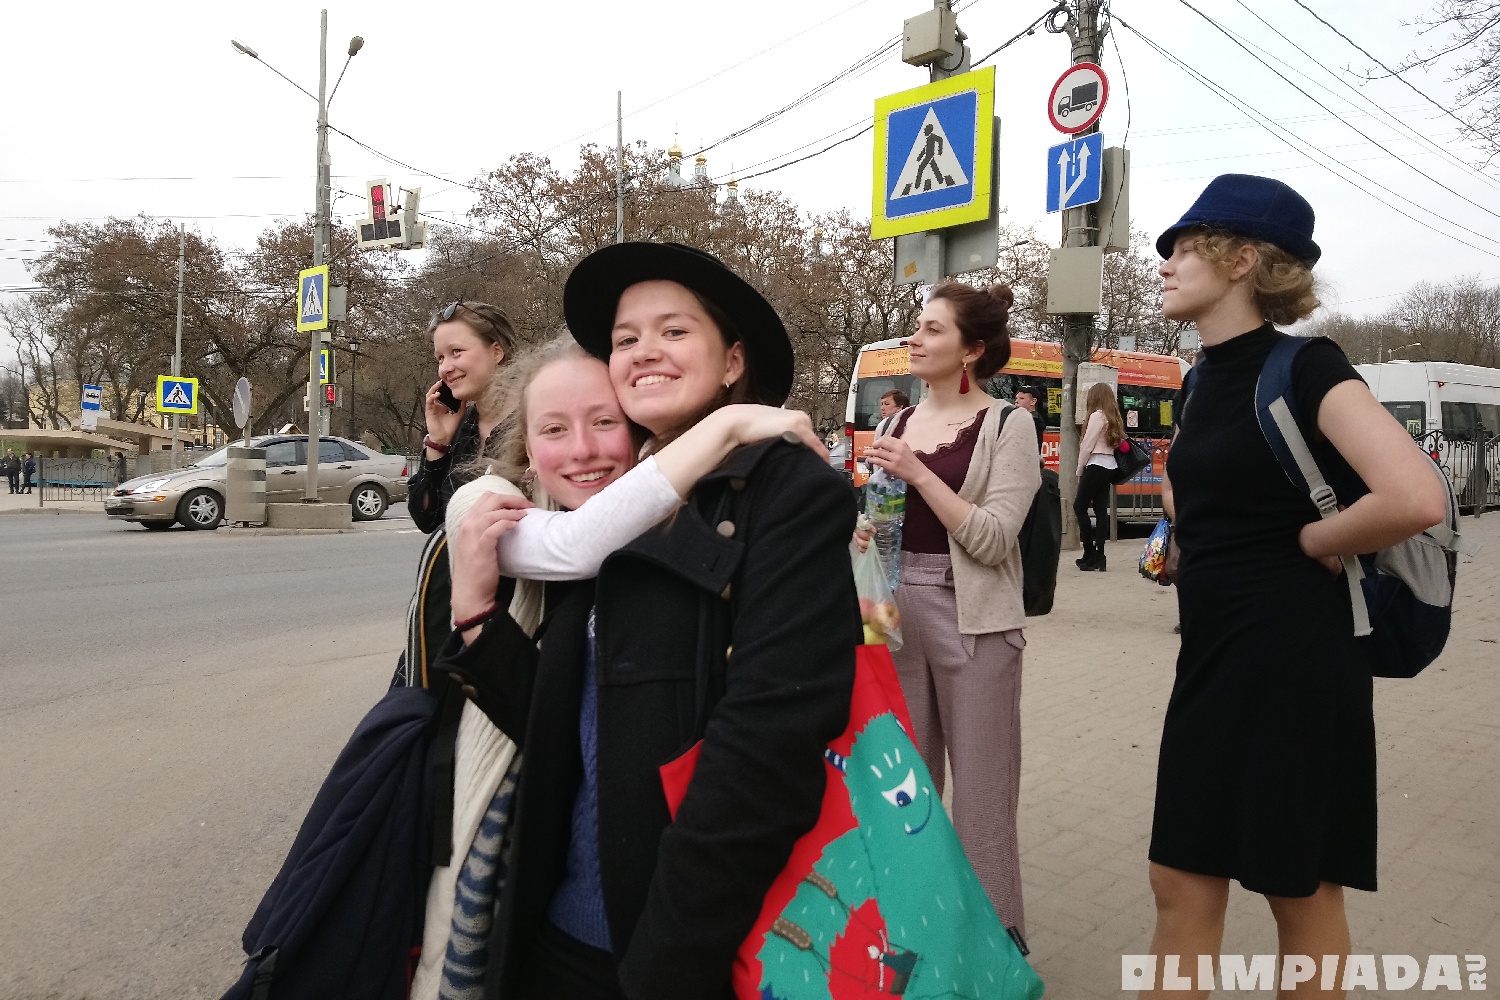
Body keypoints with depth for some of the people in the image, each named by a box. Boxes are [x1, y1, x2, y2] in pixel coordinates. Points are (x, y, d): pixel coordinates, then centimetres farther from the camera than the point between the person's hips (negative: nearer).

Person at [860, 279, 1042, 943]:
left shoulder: (1007, 426, -6)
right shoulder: (897, 424, 11)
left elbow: (992, 539, -15)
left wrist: (918, 473, -19)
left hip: (972, 620, -5)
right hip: (898, 612, 5)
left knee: (979, 787, 5)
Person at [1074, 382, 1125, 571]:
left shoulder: (1097, 415, -10)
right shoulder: (1113, 417, 14)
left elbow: (1087, 446, -12)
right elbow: (1114, 443, 10)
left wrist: (1080, 470, -1)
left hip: (1096, 465, -8)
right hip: (1110, 466, 8)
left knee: (1079, 507, -1)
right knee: (1101, 510, 6)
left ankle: (1090, 554, -4)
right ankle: (1099, 556, 5)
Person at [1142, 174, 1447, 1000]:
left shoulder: (1306, 368, -13)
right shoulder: (1203, 381, 10)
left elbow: (1417, 500, -28)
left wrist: (1308, 545, -13)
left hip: (1292, 658, -7)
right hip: (1212, 655, 8)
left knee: (1302, 896, 10)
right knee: (1181, 884, 14)